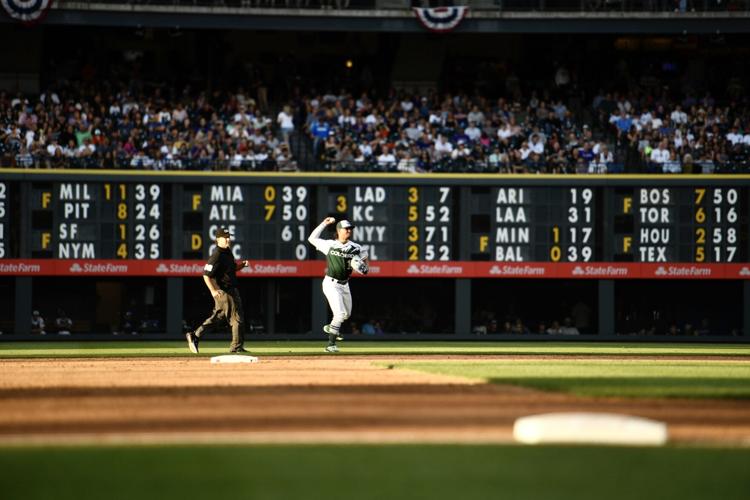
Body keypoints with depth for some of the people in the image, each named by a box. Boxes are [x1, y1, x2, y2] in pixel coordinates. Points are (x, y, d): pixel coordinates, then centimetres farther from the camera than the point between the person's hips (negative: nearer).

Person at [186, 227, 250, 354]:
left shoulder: (228, 252, 12)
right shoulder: (217, 256, -17)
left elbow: (233, 268, 25)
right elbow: (206, 275, -20)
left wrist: (242, 264, 5)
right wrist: (213, 291, -29)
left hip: (231, 290, 10)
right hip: (223, 291, -10)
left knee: (218, 317, 14)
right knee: (237, 317, -4)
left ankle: (195, 336, 15)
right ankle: (237, 346, 4)